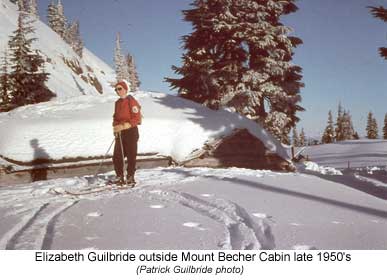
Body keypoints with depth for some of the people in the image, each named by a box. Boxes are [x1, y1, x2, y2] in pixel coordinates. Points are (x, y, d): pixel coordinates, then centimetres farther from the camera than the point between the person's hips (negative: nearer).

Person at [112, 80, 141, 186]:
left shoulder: (131, 101, -8)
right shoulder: (118, 102, 16)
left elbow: (136, 119, -14)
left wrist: (124, 126, -19)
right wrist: (115, 127, 4)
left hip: (131, 132, -7)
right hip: (120, 133, 7)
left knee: (131, 156, -1)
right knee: (117, 156, 4)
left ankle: (130, 178, 9)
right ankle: (120, 177, 15)